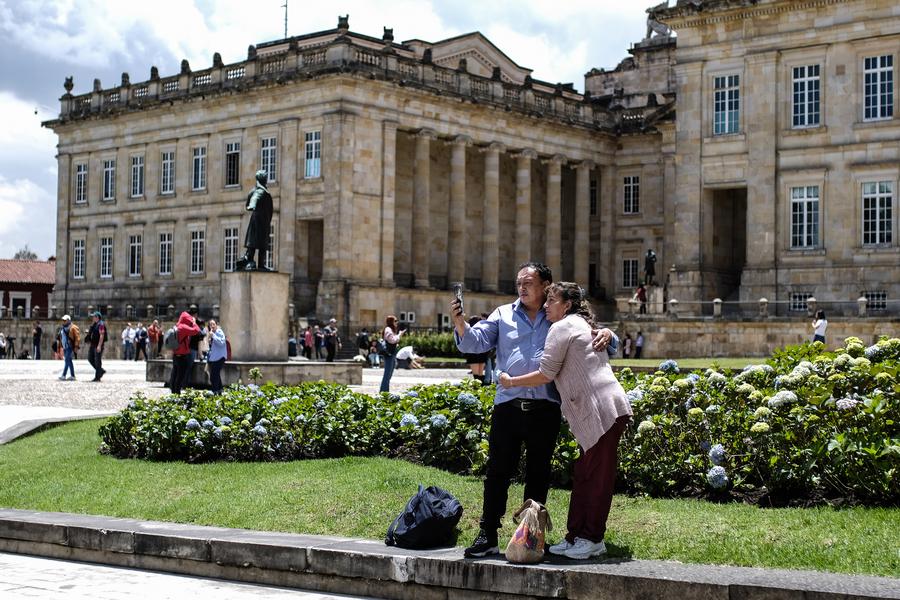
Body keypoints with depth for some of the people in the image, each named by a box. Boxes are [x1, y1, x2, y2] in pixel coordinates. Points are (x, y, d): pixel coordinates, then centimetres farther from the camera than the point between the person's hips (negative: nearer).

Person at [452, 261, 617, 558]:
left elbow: (593, 344, 16)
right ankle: (488, 536, 2)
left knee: (538, 473, 8)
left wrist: (606, 335, -7)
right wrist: (460, 322, -15)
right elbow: (476, 342, 4)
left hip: (545, 407, 0)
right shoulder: (504, 315, 12)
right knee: (498, 470, -1)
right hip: (508, 403, 0)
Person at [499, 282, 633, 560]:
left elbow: (546, 375, -7)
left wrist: (511, 381, 4)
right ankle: (576, 536, 15)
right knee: (585, 475, 11)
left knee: (597, 476, -6)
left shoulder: (562, 328, -5)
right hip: (603, 411, 10)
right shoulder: (583, 324, 24)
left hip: (602, 411, -10)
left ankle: (592, 539, -2)